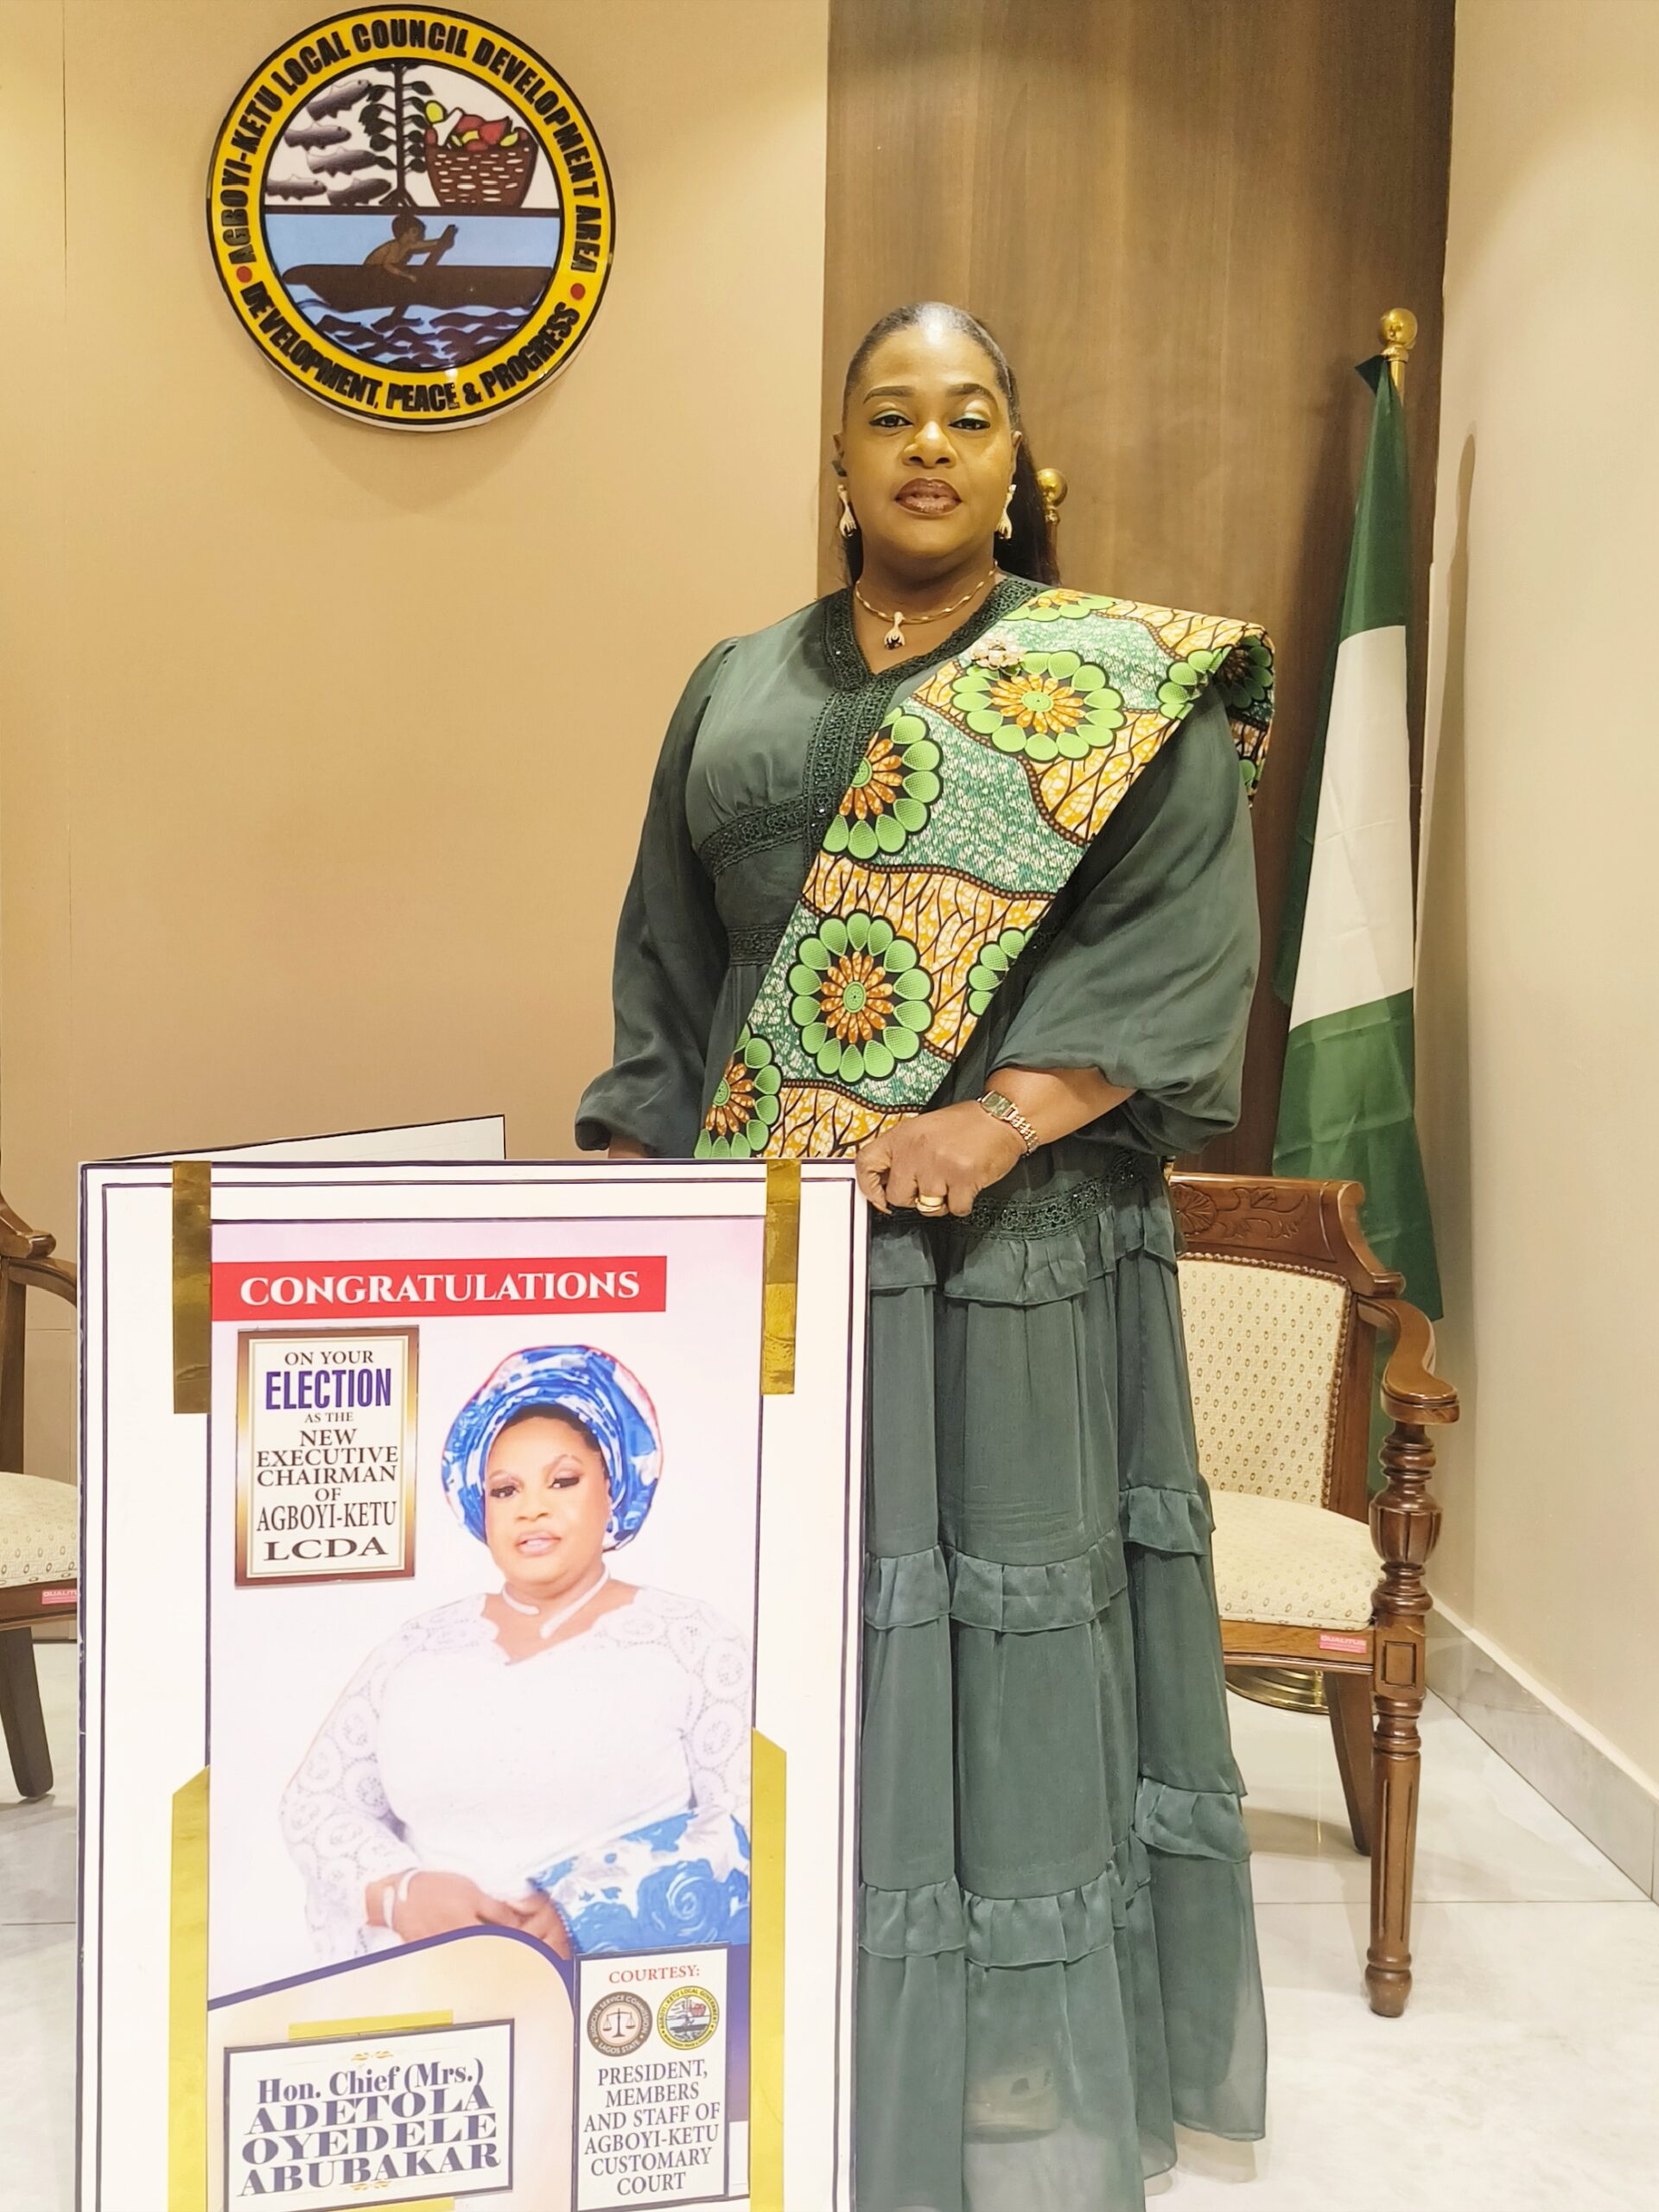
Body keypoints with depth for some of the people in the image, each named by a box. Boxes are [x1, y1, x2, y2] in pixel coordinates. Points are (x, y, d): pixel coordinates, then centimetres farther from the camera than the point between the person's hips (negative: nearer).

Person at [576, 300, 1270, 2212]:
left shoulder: (1131, 686, 2)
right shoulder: (738, 688, 14)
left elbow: (1189, 943, -8)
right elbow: (664, 972, 14)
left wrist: (1000, 1116, -21)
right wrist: (633, 1188, 6)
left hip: (1014, 1239, -3)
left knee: (998, 1624, 1)